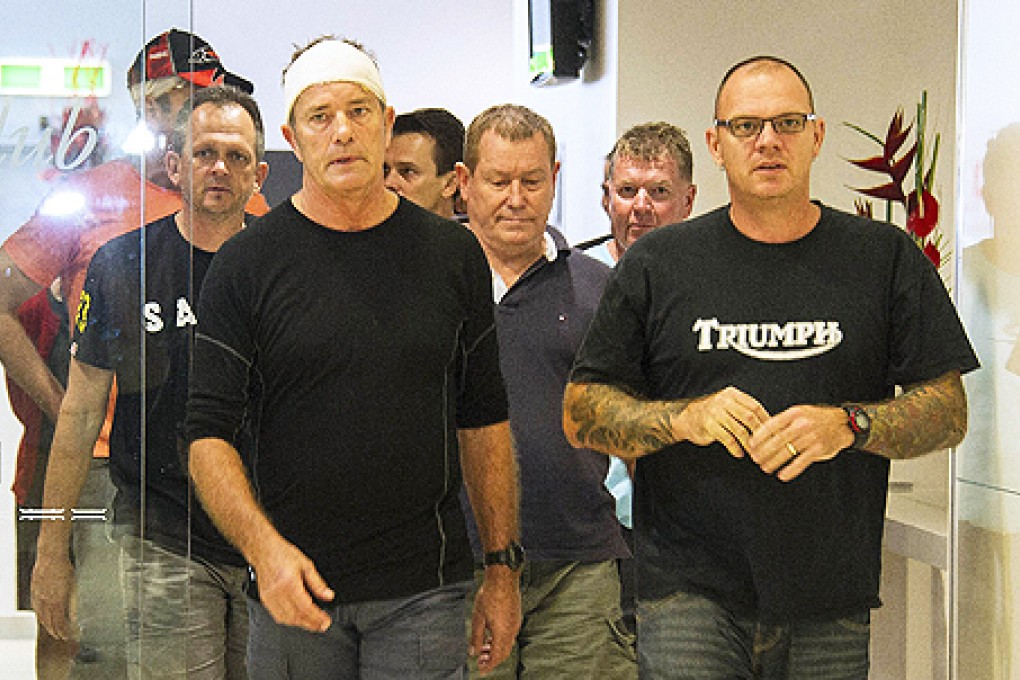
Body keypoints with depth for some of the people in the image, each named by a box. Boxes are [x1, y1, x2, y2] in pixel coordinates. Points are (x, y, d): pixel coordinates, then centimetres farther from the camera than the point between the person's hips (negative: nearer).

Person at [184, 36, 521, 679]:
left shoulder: (453, 254, 4)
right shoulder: (247, 263, -2)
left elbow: (483, 420, 9)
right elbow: (209, 433, -4)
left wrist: (504, 567, 7)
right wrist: (264, 548, -19)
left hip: (425, 591, 1)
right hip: (292, 583, -1)